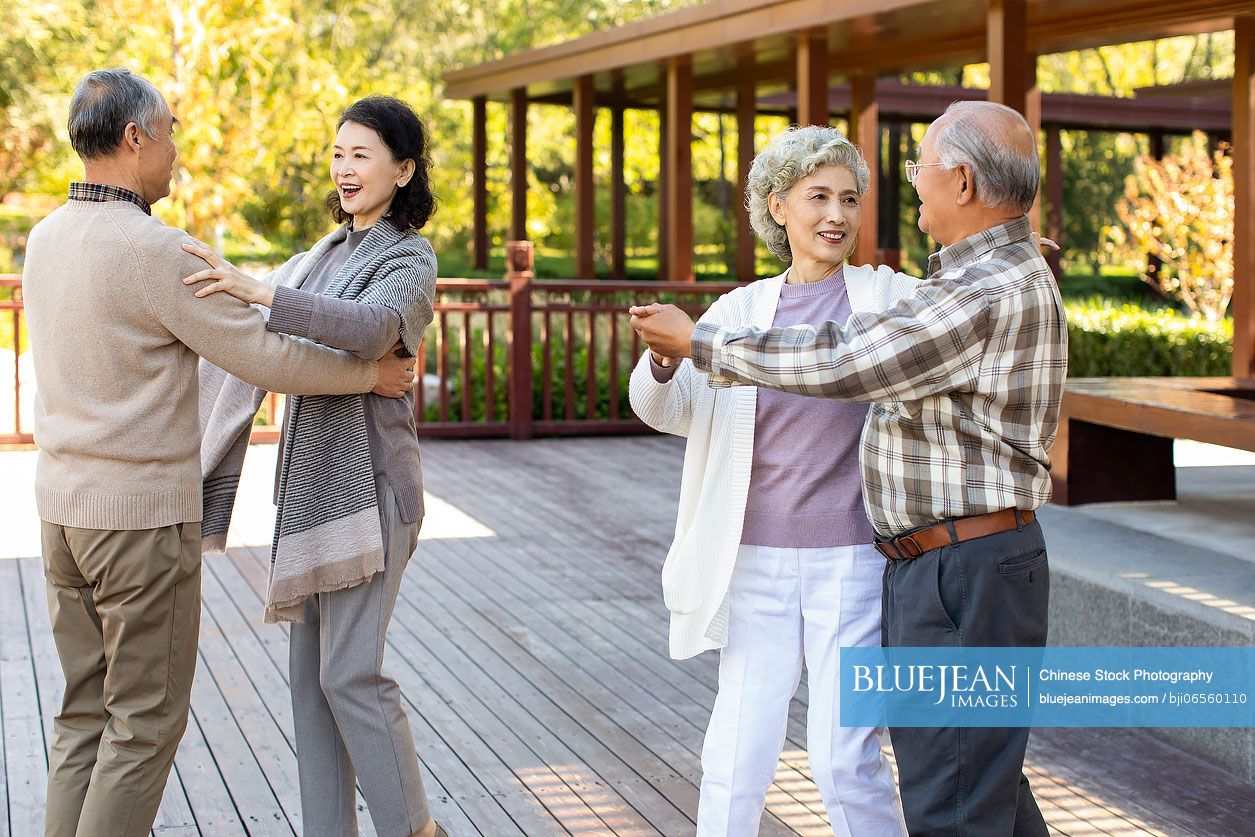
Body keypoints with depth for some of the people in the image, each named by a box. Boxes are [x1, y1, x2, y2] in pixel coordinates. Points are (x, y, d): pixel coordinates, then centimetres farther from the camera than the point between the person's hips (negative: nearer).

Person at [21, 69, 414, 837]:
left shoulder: (48, 239, 7)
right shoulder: (157, 251, -19)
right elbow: (265, 357, -15)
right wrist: (369, 374, 1)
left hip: (66, 504, 8)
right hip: (143, 515, -8)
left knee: (88, 714, 14)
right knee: (147, 718, 2)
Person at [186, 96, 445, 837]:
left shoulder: (410, 262, -7)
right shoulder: (319, 259, 16)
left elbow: (373, 329, -29)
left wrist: (258, 290, -36)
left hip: (368, 486, -7)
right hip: (311, 480, 7)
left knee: (351, 673, -8)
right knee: (311, 671, 8)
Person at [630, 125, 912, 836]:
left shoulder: (889, 297, 1)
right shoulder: (743, 309, 5)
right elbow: (666, 409, -3)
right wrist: (662, 359, -25)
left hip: (853, 558, -2)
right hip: (759, 559, 2)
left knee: (845, 757, -4)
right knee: (737, 755, 2)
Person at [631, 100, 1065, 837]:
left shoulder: (990, 293, -22)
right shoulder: (1002, 275, 12)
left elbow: (838, 364, -21)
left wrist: (699, 342, -10)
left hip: (967, 581, -11)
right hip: (943, 570, 11)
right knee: (983, 775, 21)